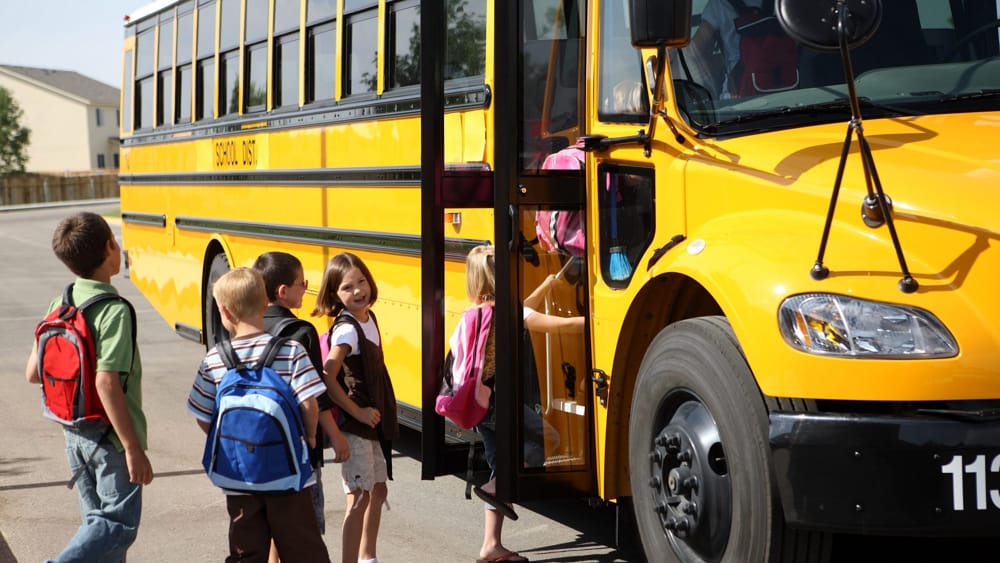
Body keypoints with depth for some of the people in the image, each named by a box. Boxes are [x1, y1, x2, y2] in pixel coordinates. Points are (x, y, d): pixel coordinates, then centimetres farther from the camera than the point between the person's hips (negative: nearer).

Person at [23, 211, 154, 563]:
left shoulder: (59, 306, 3)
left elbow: (33, 373, 6)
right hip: (111, 434, -8)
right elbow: (106, 382, -27)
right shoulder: (114, 311, -19)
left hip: (74, 433, 8)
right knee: (119, 524, -3)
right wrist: (134, 449, -24)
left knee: (96, 521, 17)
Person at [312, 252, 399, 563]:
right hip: (354, 426, -9)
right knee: (359, 496, -7)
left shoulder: (369, 318, 7)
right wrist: (358, 412, -20)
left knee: (378, 490, 18)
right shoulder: (346, 329, -19)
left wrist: (380, 414, 11)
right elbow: (327, 379, -27)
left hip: (374, 422, 9)